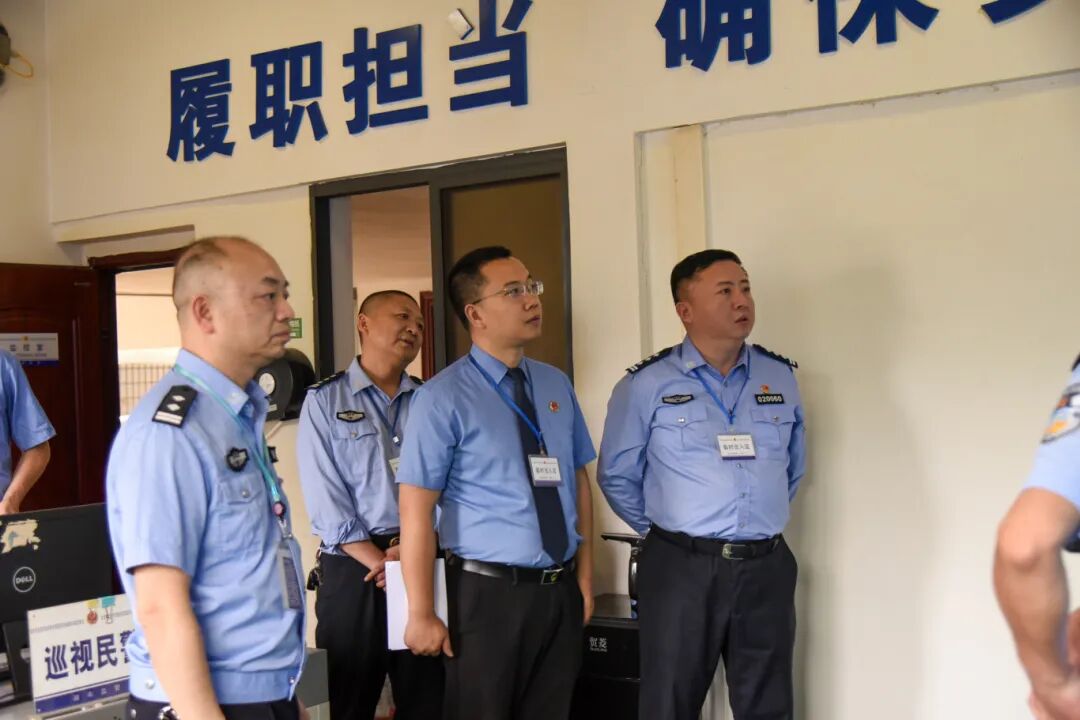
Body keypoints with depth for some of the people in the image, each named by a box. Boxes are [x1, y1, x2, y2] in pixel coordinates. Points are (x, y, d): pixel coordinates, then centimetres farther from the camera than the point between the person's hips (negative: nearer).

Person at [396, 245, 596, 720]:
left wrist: (585, 575, 8)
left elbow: (578, 482, 11)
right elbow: (416, 512, -14)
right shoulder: (443, 399, -12)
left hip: (561, 591, 5)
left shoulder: (556, 385, 6)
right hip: (488, 593, -5)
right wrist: (422, 614, -15)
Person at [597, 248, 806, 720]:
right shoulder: (646, 386, -6)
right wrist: (667, 530, 6)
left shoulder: (781, 378, 6)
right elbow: (616, 476, 3)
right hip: (682, 569, -3)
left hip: (767, 567, 3)